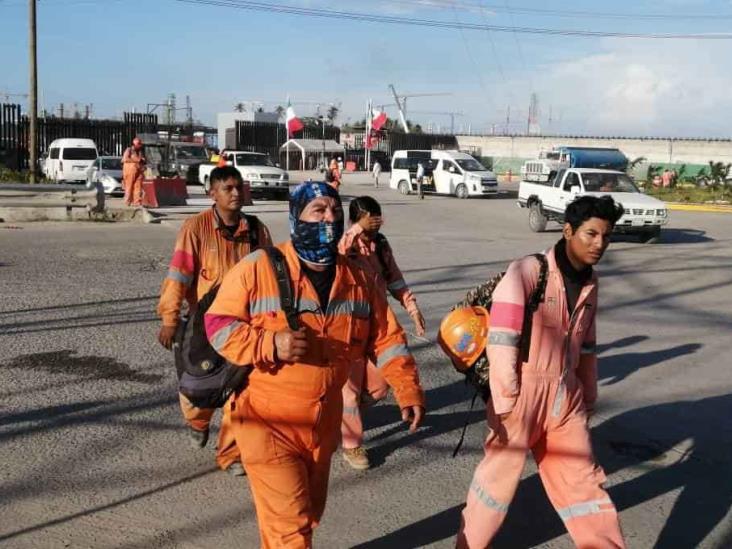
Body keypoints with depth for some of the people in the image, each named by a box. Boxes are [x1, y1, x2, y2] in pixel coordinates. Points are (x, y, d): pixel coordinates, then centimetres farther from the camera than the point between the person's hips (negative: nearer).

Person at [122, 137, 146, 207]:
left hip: (139, 171, 5)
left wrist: (143, 161, 3)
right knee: (129, 187, -8)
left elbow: (145, 161, 28)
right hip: (130, 170, -5)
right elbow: (125, 159, -12)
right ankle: (128, 202, -5)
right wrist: (136, 160, -12)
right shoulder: (129, 150, 3)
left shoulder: (141, 152, 21)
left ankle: (137, 202, -4)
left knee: (138, 186, -4)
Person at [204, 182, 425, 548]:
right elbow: (217, 325, -11)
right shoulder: (257, 269, -13)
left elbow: (386, 338, 6)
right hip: (267, 423, -5)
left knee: (309, 515, 21)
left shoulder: (358, 279, 2)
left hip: (323, 424, 6)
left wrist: (408, 389, -6)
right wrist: (270, 345, -26)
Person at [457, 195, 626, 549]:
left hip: (566, 396, 6)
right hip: (522, 392, -6)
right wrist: (503, 403, -20)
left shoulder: (590, 282, 7)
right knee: (500, 475, 8)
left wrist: (588, 398, 20)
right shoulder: (526, 271, -15)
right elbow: (501, 342, -19)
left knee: (582, 478, 15)